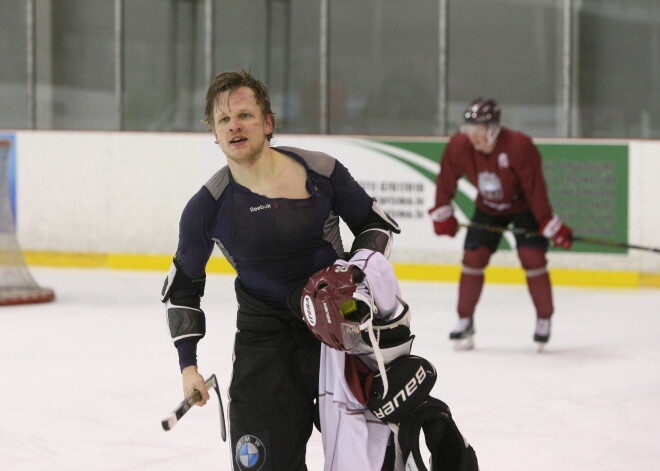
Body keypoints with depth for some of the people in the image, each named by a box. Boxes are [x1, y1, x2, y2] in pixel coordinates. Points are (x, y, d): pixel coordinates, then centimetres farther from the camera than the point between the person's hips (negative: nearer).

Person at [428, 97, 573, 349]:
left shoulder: (519, 146, -33)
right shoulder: (458, 146, -21)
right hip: (488, 208, 4)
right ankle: (465, 322, 8)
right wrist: (442, 214, 0)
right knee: (473, 257, -5)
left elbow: (535, 188, -29)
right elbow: (446, 180, -3)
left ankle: (544, 321, 1)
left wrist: (550, 225, -28)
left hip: (523, 206, -4)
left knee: (532, 258, -15)